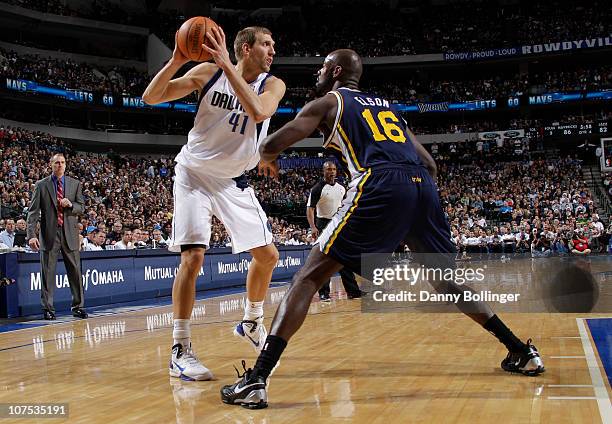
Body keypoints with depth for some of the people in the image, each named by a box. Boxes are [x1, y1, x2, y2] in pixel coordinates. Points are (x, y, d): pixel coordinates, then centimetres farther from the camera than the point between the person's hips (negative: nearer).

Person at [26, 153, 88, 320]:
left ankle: (78, 306, 13)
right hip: (49, 234, -1)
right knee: (48, 273, 2)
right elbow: (33, 212, -1)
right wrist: (31, 235, -11)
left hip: (70, 234, 2)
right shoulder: (41, 185, 4)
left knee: (75, 271, 4)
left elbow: (81, 208, 10)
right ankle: (48, 308, 10)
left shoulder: (75, 184, 10)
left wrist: (70, 205, -13)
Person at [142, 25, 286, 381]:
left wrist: (227, 65, -33)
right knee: (193, 258, -16)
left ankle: (252, 323, 30)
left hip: (235, 181, 4)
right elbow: (151, 98, -12)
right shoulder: (209, 73, -10)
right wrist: (175, 62, -27)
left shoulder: (273, 85, -7)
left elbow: (258, 111, -31)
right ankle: (180, 351, -11)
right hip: (195, 175, -3)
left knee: (268, 255, 5)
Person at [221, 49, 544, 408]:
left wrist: (267, 157, 34)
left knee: (310, 276, -2)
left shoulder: (326, 103, 18)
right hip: (423, 186, 6)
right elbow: (430, 165, 29)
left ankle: (257, 380, -14)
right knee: (446, 283, 26)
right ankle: (523, 353, 31)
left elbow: (271, 147, 11)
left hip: (380, 185, -6)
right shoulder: (387, 106, 33)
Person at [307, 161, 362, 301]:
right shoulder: (318, 188, -10)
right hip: (324, 224, -5)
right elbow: (310, 208, -14)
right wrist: (313, 227, -26)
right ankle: (323, 293, 3)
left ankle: (352, 291, 11)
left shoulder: (341, 188, 8)